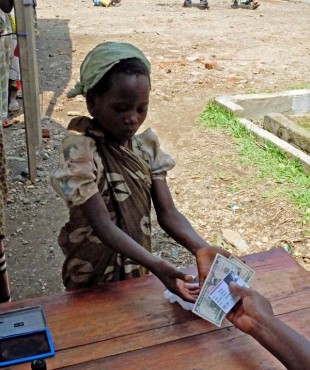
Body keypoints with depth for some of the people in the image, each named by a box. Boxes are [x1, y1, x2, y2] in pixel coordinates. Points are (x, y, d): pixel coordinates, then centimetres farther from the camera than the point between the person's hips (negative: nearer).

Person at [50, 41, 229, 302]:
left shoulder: (147, 145, -6)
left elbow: (167, 212, -10)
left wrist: (200, 248, -28)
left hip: (137, 269, 5)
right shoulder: (79, 150, -23)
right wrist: (156, 266, -42)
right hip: (94, 276, -5)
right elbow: (103, 225, -29)